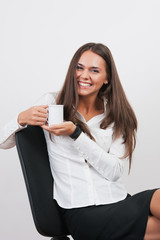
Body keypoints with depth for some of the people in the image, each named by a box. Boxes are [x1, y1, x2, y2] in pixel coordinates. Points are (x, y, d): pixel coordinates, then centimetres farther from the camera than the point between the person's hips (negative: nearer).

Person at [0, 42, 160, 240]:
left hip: (118, 202, 4)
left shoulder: (118, 115, 9)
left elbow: (114, 171, -4)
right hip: (82, 212, -3)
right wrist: (22, 119, -14)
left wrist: (75, 133, -13)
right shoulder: (52, 103, 5)